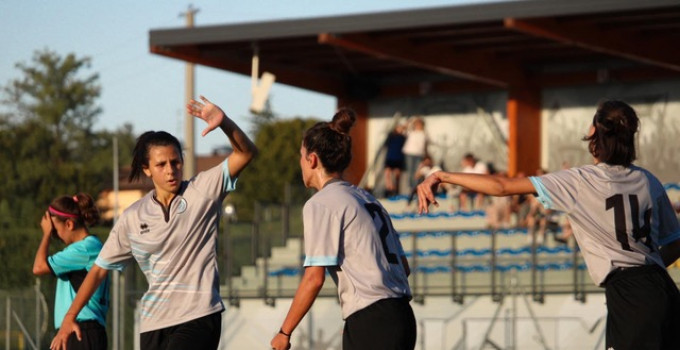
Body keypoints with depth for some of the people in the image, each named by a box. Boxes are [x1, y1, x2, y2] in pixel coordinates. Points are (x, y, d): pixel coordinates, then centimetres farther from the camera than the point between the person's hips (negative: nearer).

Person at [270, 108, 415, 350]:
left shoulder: (320, 204, -5)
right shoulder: (367, 198, 20)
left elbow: (314, 278, -12)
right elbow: (403, 266, 18)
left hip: (370, 324, -9)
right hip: (402, 318, 9)